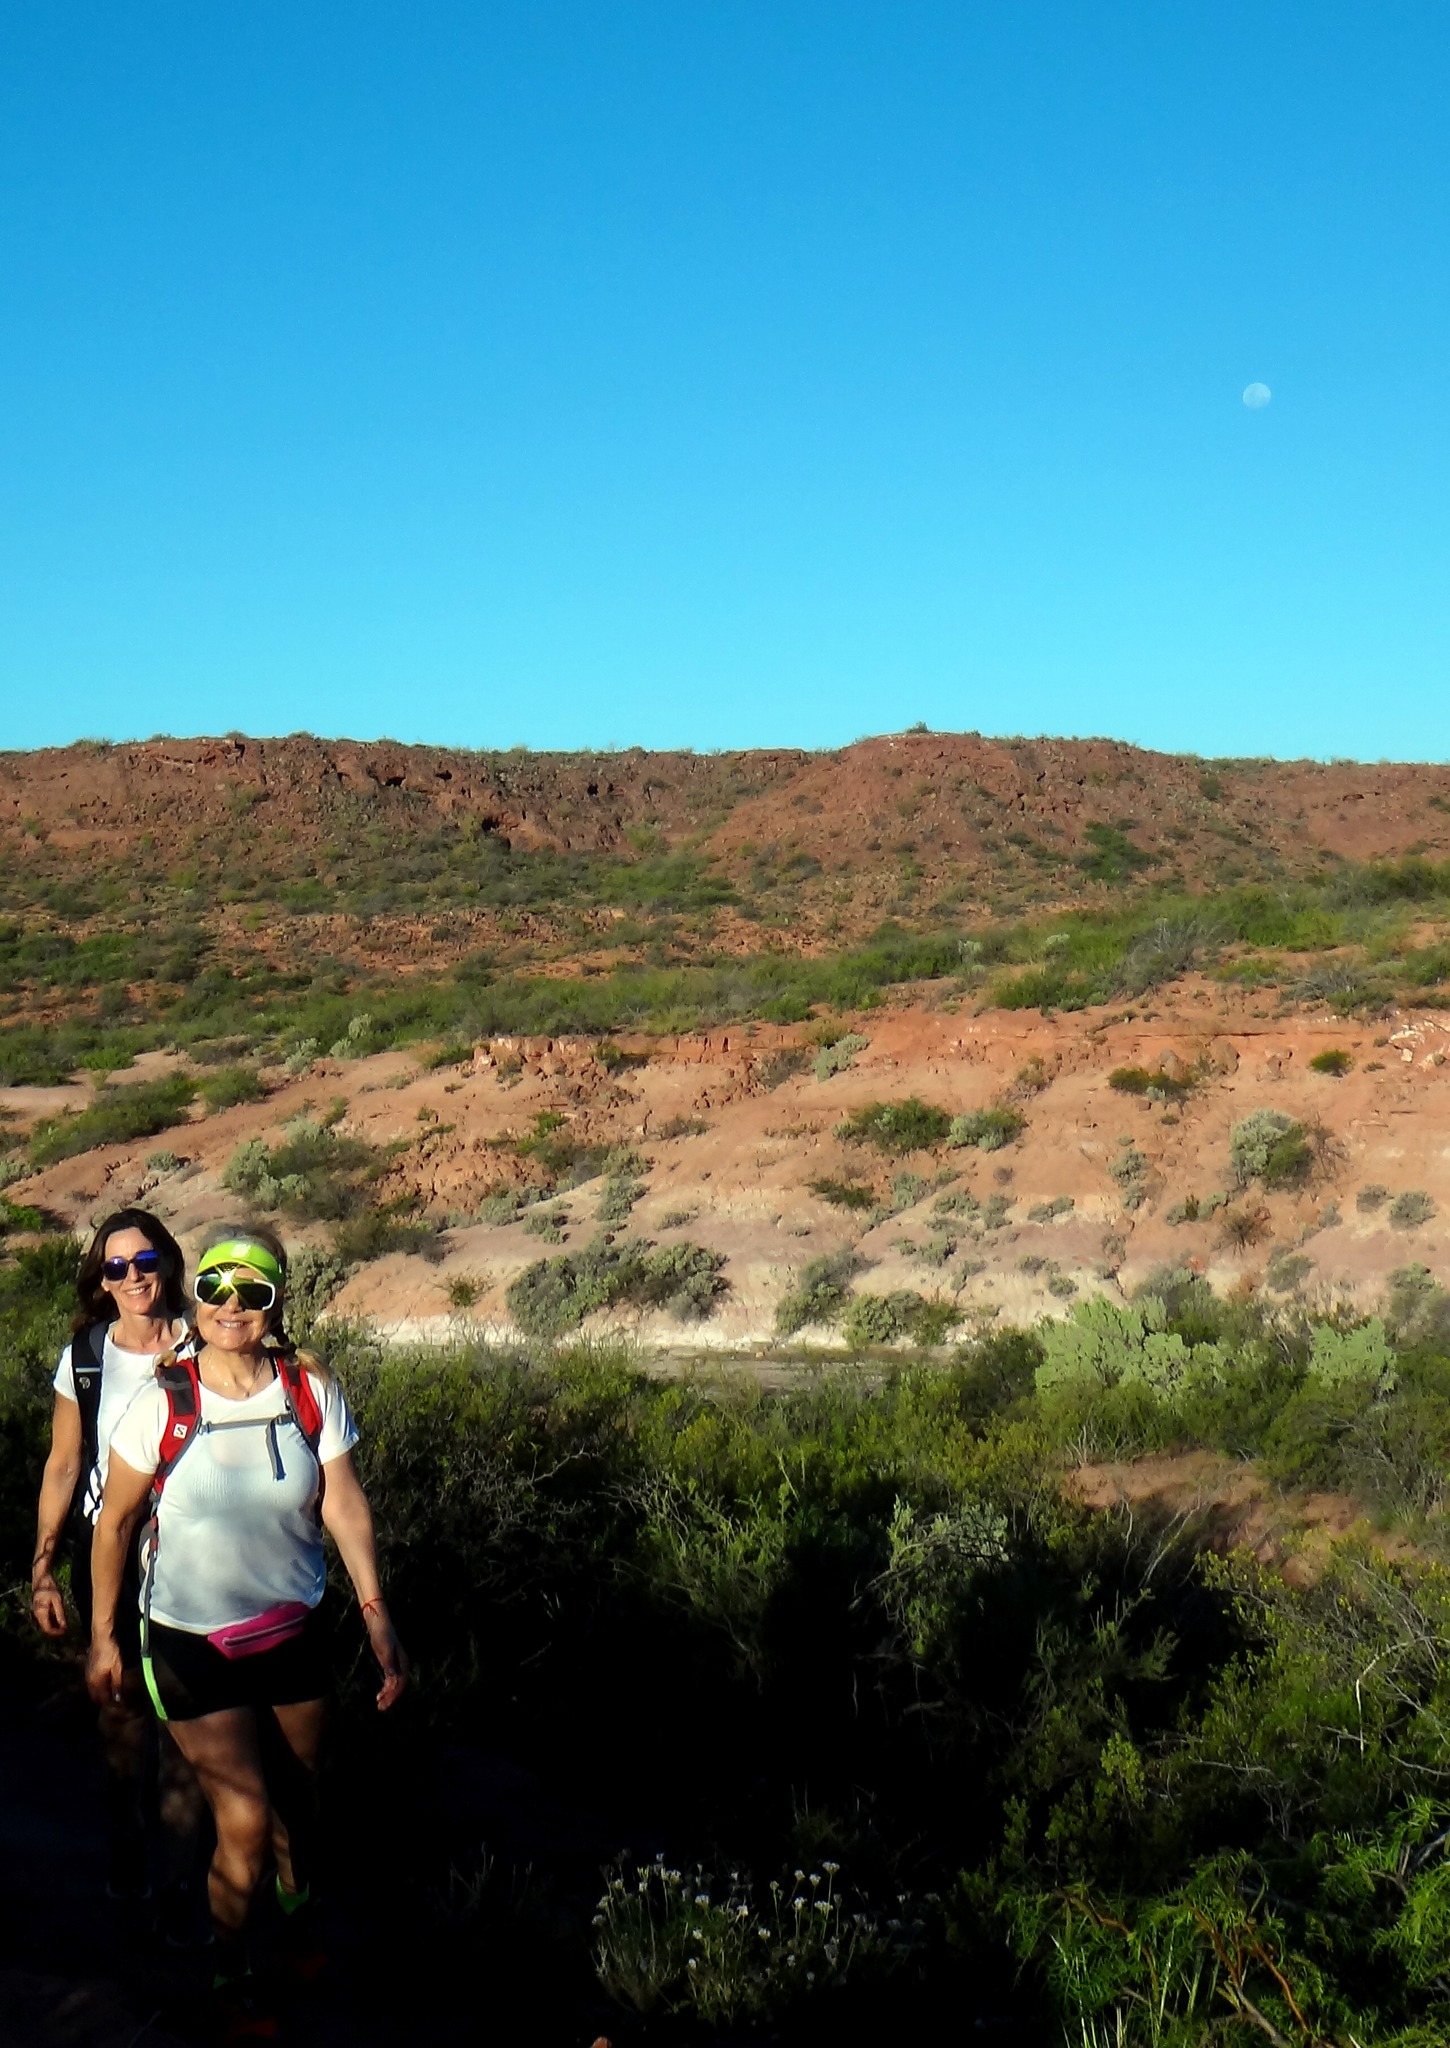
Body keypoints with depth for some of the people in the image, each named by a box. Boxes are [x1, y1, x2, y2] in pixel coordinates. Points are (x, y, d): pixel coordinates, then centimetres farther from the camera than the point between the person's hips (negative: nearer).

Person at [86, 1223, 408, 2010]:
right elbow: (116, 1522, -6)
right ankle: (226, 1974, 20)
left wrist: (376, 1614, -16)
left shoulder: (311, 1390, -10)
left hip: (293, 1631, 3)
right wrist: (103, 1635, 0)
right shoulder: (161, 1403, -16)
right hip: (191, 1641, -3)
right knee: (244, 1822, -8)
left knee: (297, 1799, 18)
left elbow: (344, 1508, -8)